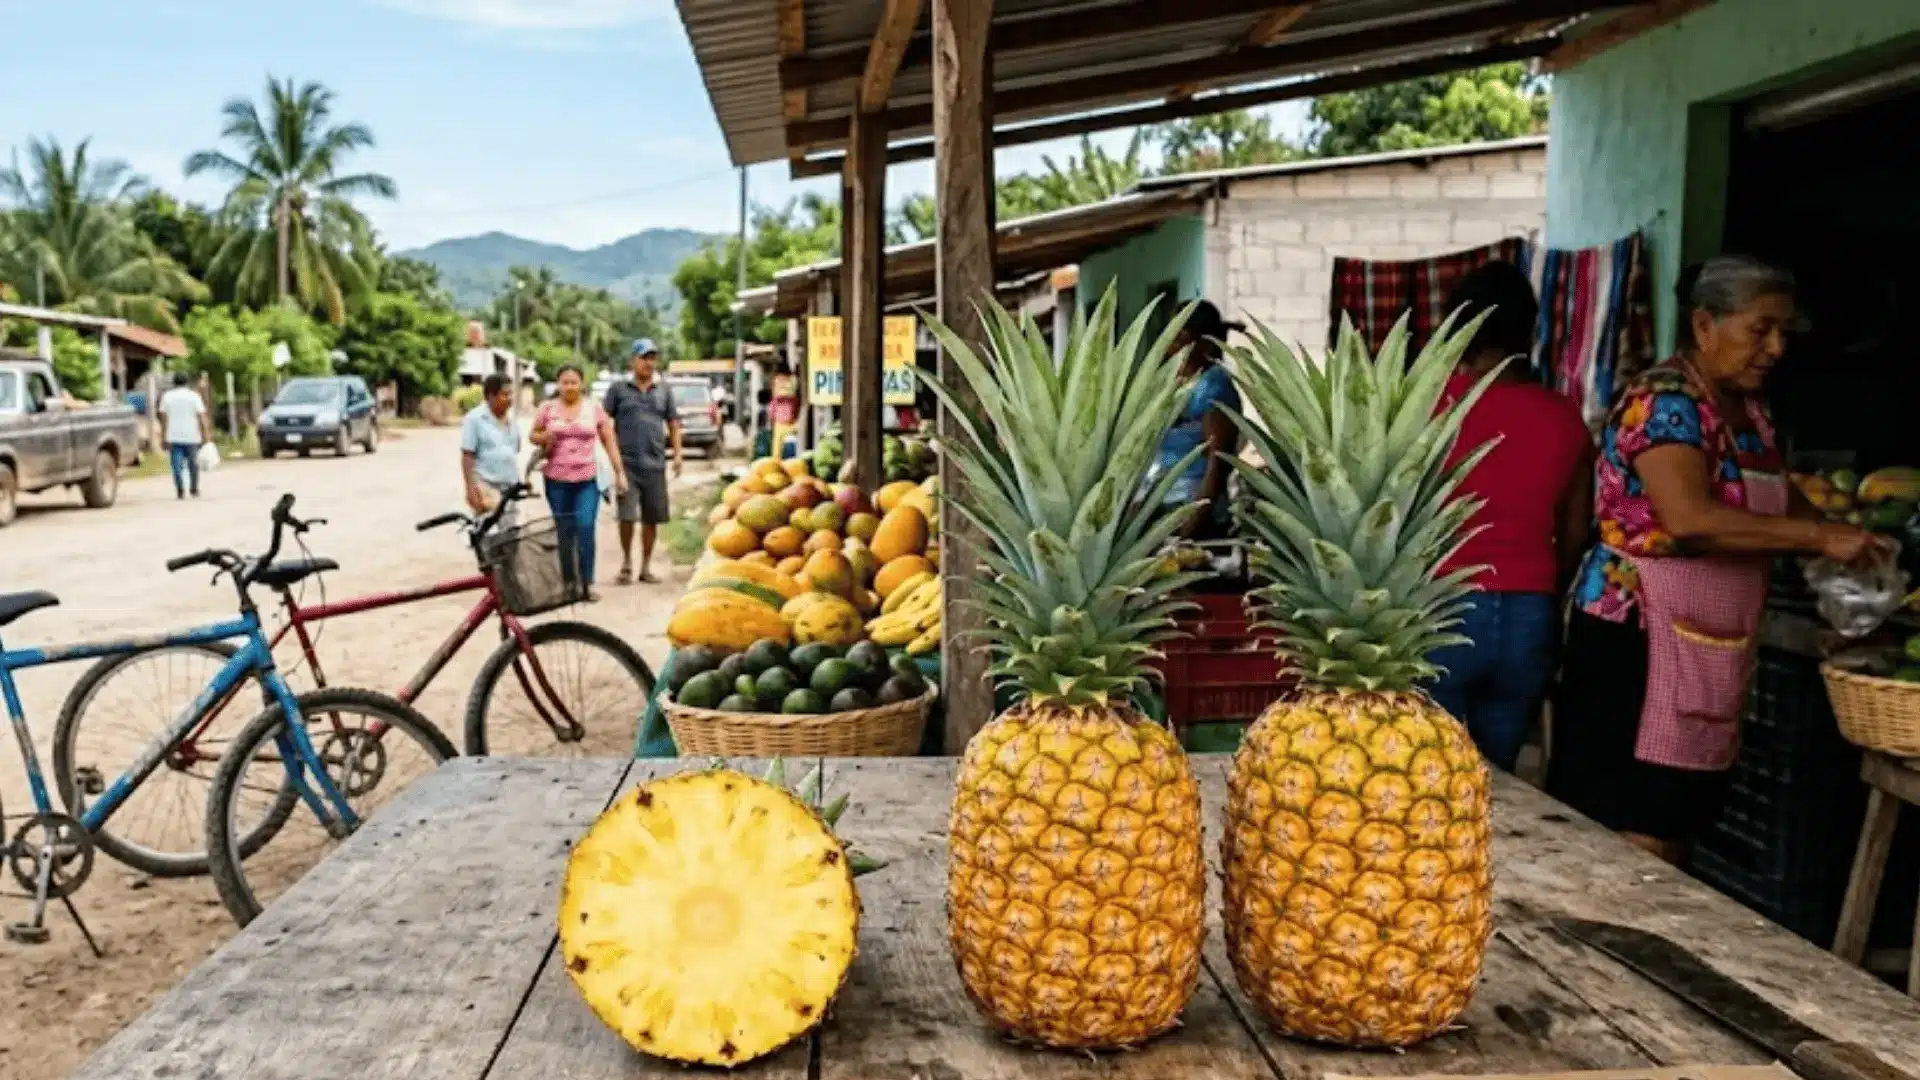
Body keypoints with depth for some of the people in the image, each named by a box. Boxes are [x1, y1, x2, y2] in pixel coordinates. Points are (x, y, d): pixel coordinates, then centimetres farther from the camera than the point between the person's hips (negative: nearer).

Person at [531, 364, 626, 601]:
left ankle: (587, 582, -6)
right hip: (557, 480, 1)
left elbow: (609, 442, 7)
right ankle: (569, 582, 17)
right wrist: (544, 438, -8)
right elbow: (534, 435, 15)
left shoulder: (594, 409, 5)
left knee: (586, 528, -13)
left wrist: (620, 472, 2)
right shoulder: (548, 408, 5)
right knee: (564, 532, 6)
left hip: (587, 479, -1)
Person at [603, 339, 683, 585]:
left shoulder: (663, 390, 12)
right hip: (627, 463, -3)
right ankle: (626, 562, 11)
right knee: (627, 515, -9)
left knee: (652, 518, 6)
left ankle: (646, 566, 17)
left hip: (655, 464, 3)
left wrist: (678, 454, 6)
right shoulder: (618, 388, 3)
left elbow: (673, 422, 15)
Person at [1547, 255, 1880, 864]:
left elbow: (1779, 507, 19)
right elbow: (1690, 519, -27)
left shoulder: (1751, 412, 14)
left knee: (1677, 825, 12)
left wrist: (1846, 543, 0)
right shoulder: (1663, 401, -14)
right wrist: (1819, 536, -23)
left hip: (1714, 647, 9)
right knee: (1633, 838, -6)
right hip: (1637, 637, -9)